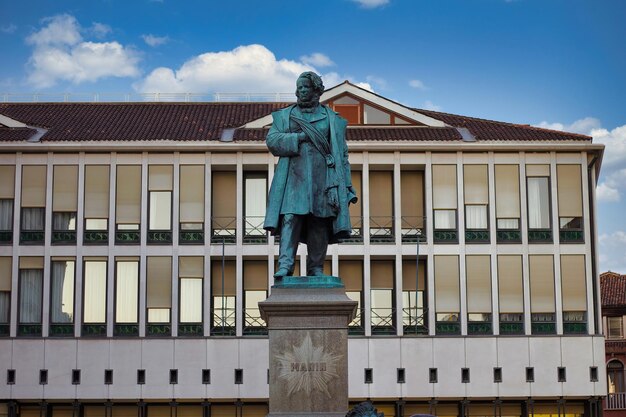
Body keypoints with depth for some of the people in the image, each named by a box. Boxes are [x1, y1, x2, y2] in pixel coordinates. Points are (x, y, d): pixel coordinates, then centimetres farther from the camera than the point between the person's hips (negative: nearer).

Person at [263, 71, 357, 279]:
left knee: (320, 223, -4)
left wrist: (347, 185, 6)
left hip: (323, 178, 1)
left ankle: (316, 269, 2)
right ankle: (285, 265, -21)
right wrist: (299, 137, -9)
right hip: (295, 177, 0)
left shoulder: (332, 119, 16)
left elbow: (342, 154, 13)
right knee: (290, 217, -15)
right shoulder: (284, 116, 17)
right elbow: (271, 141, 3)